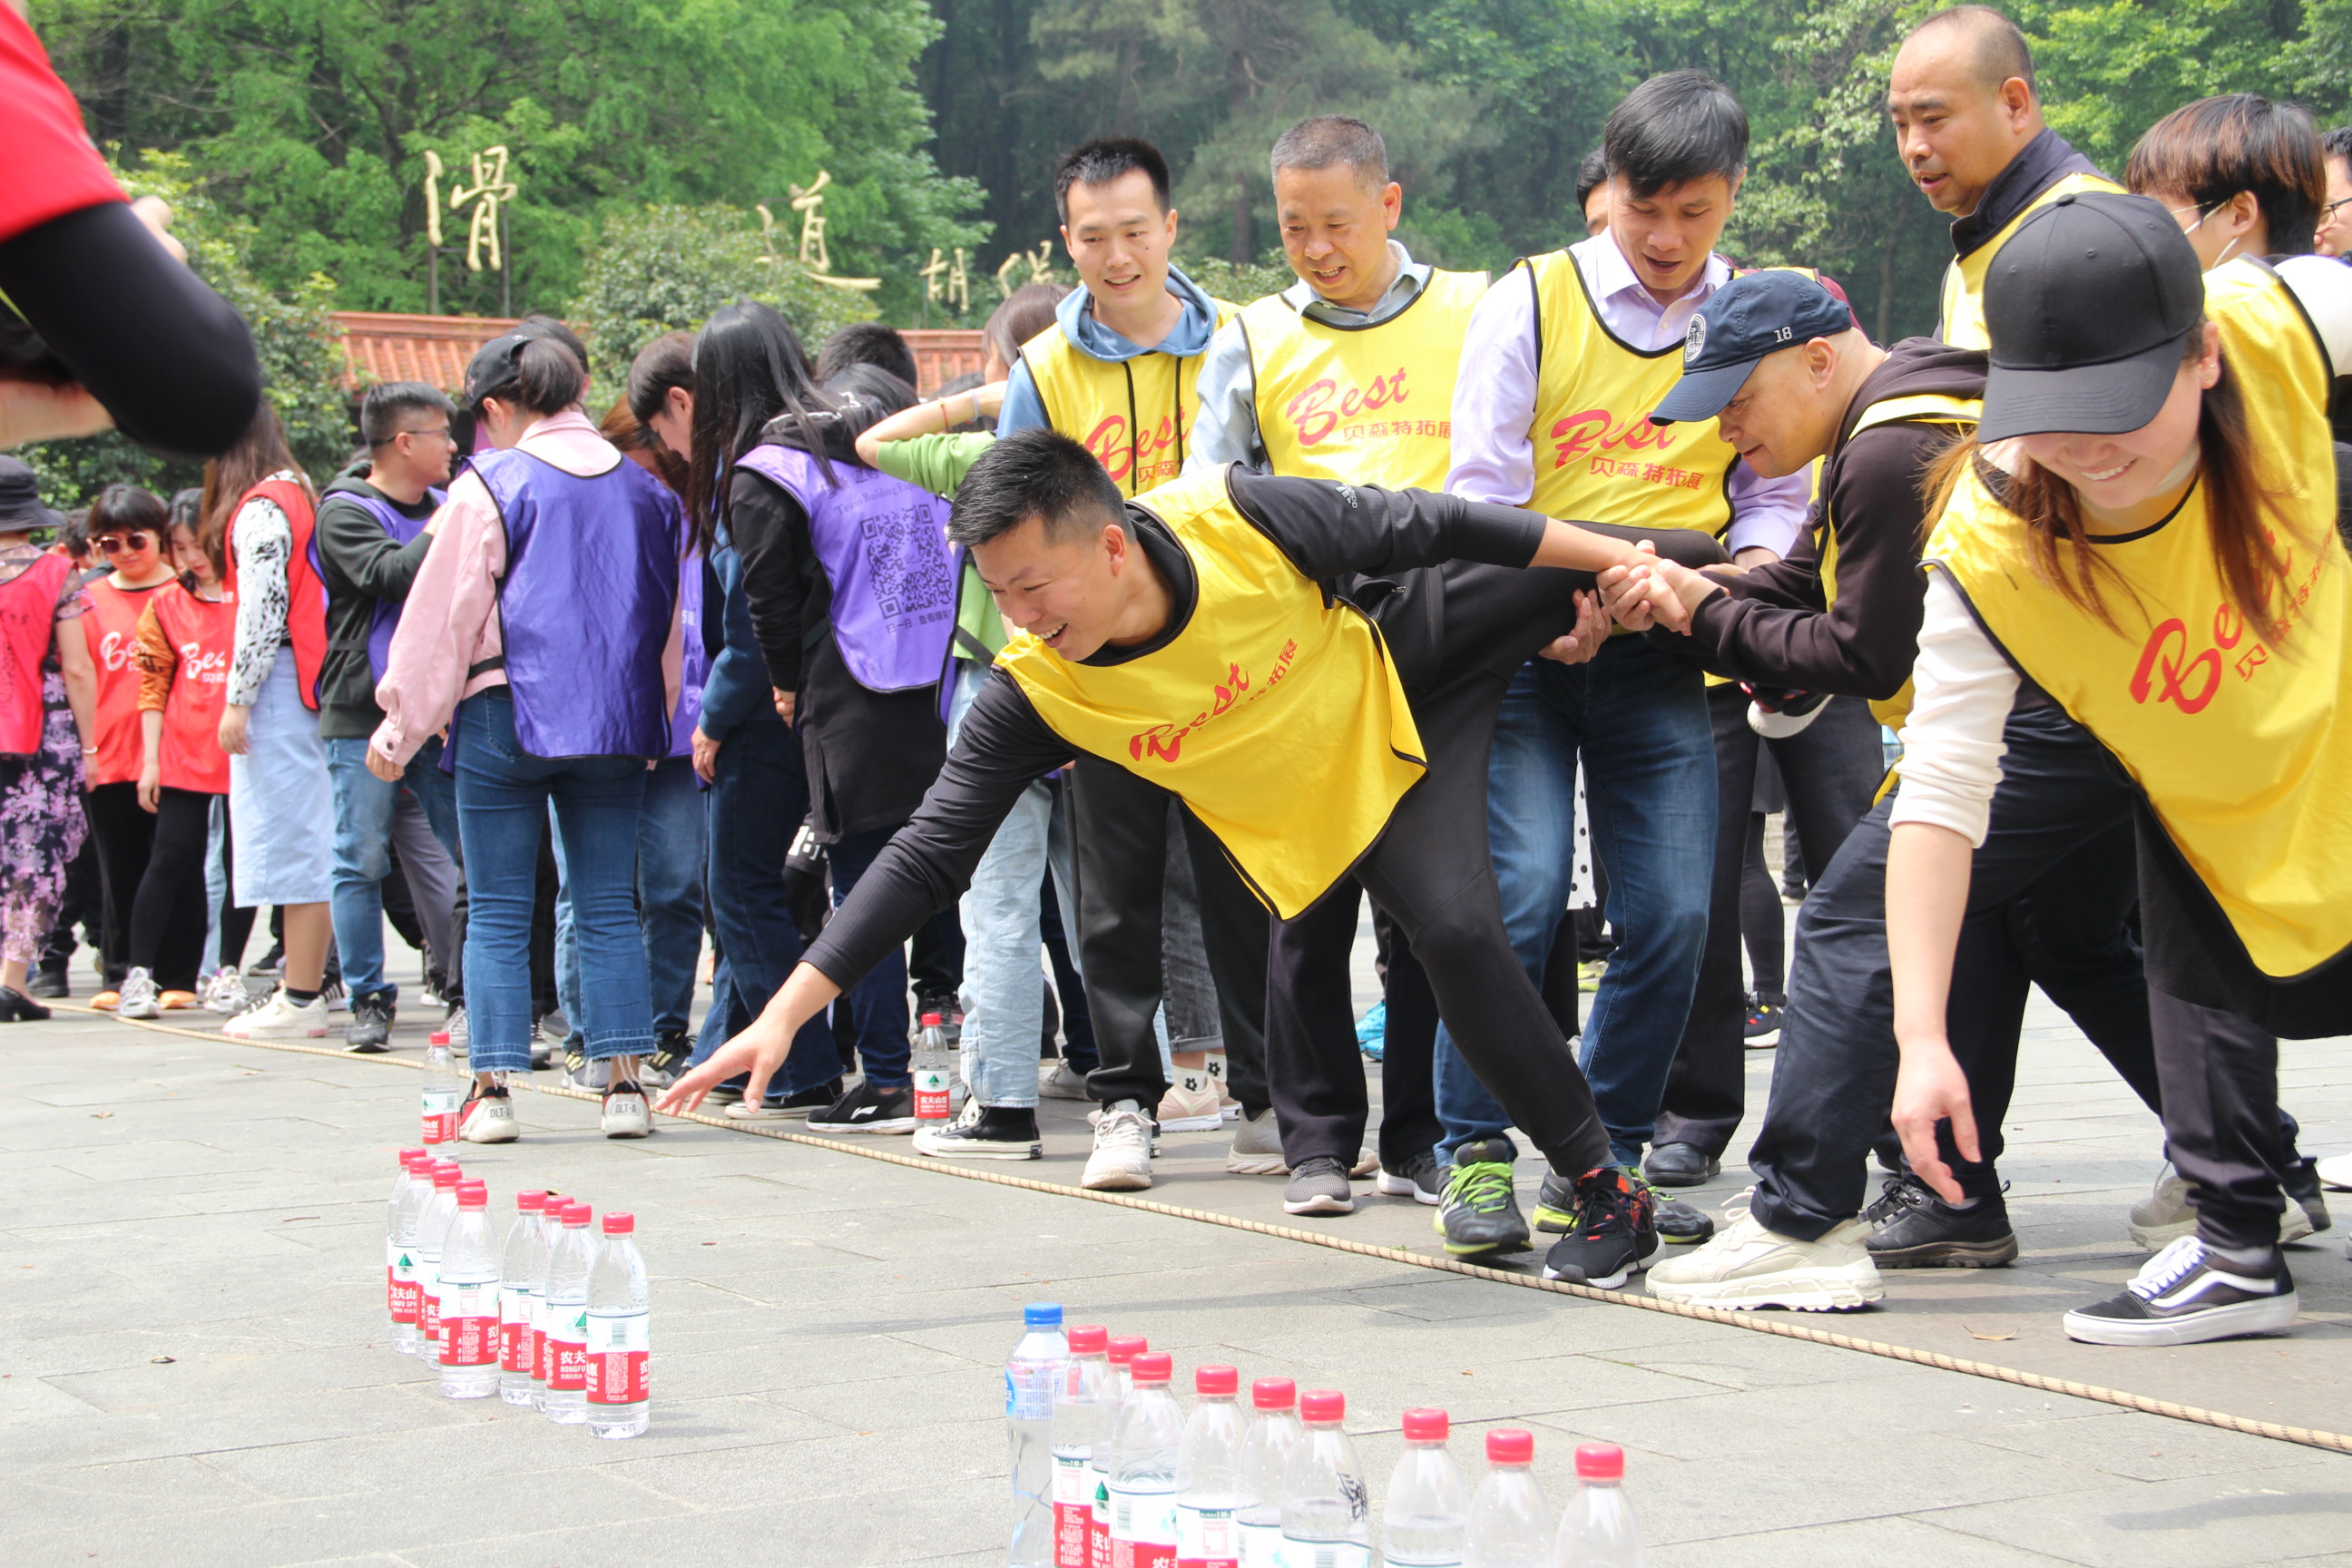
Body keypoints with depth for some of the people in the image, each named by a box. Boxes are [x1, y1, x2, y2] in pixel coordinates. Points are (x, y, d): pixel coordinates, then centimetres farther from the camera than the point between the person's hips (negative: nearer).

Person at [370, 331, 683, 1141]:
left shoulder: (488, 487, -6)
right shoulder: (644, 488, 8)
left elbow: (441, 618, -3)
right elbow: (672, 622, 16)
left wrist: (401, 726, 6)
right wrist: (654, 716, 27)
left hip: (505, 719, -4)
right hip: (616, 726, 4)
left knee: (497, 914, 3)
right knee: (608, 908, 8)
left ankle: (493, 1087, 1)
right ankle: (625, 1083, 2)